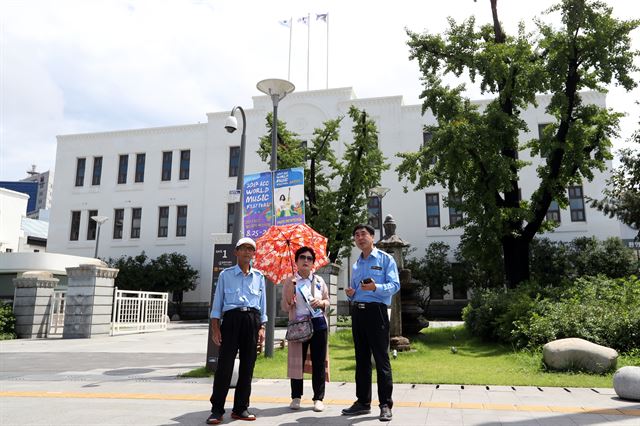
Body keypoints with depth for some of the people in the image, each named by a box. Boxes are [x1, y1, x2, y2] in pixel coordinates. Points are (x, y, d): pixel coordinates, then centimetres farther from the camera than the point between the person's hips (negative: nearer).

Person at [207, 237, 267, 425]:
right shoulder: (226, 274, 7)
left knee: (248, 365, 5)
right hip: (231, 318, -3)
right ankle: (217, 410, 3)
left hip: (252, 320, 3)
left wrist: (262, 327, 7)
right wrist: (215, 327, -3)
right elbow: (217, 303, 4)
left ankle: (241, 408, 16)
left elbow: (262, 304, 14)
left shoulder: (259, 276, 13)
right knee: (225, 364, -5)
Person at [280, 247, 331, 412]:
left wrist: (321, 303, -7)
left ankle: (318, 398, 11)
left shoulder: (319, 281, 9)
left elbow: (328, 302, 15)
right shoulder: (290, 282, 4)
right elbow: (285, 307, 0)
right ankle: (296, 397, 15)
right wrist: (290, 291, -15)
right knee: (297, 361, 1)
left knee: (319, 362, 2)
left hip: (318, 324, 2)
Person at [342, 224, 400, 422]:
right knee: (361, 358, 10)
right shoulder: (356, 265, 20)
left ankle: (386, 404, 2)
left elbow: (395, 285, -9)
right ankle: (363, 402, 18)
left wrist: (376, 287, -25)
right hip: (357, 311, 6)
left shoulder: (385, 259, 1)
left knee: (381, 357, -5)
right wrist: (350, 293, 1)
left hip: (376, 311, -6)